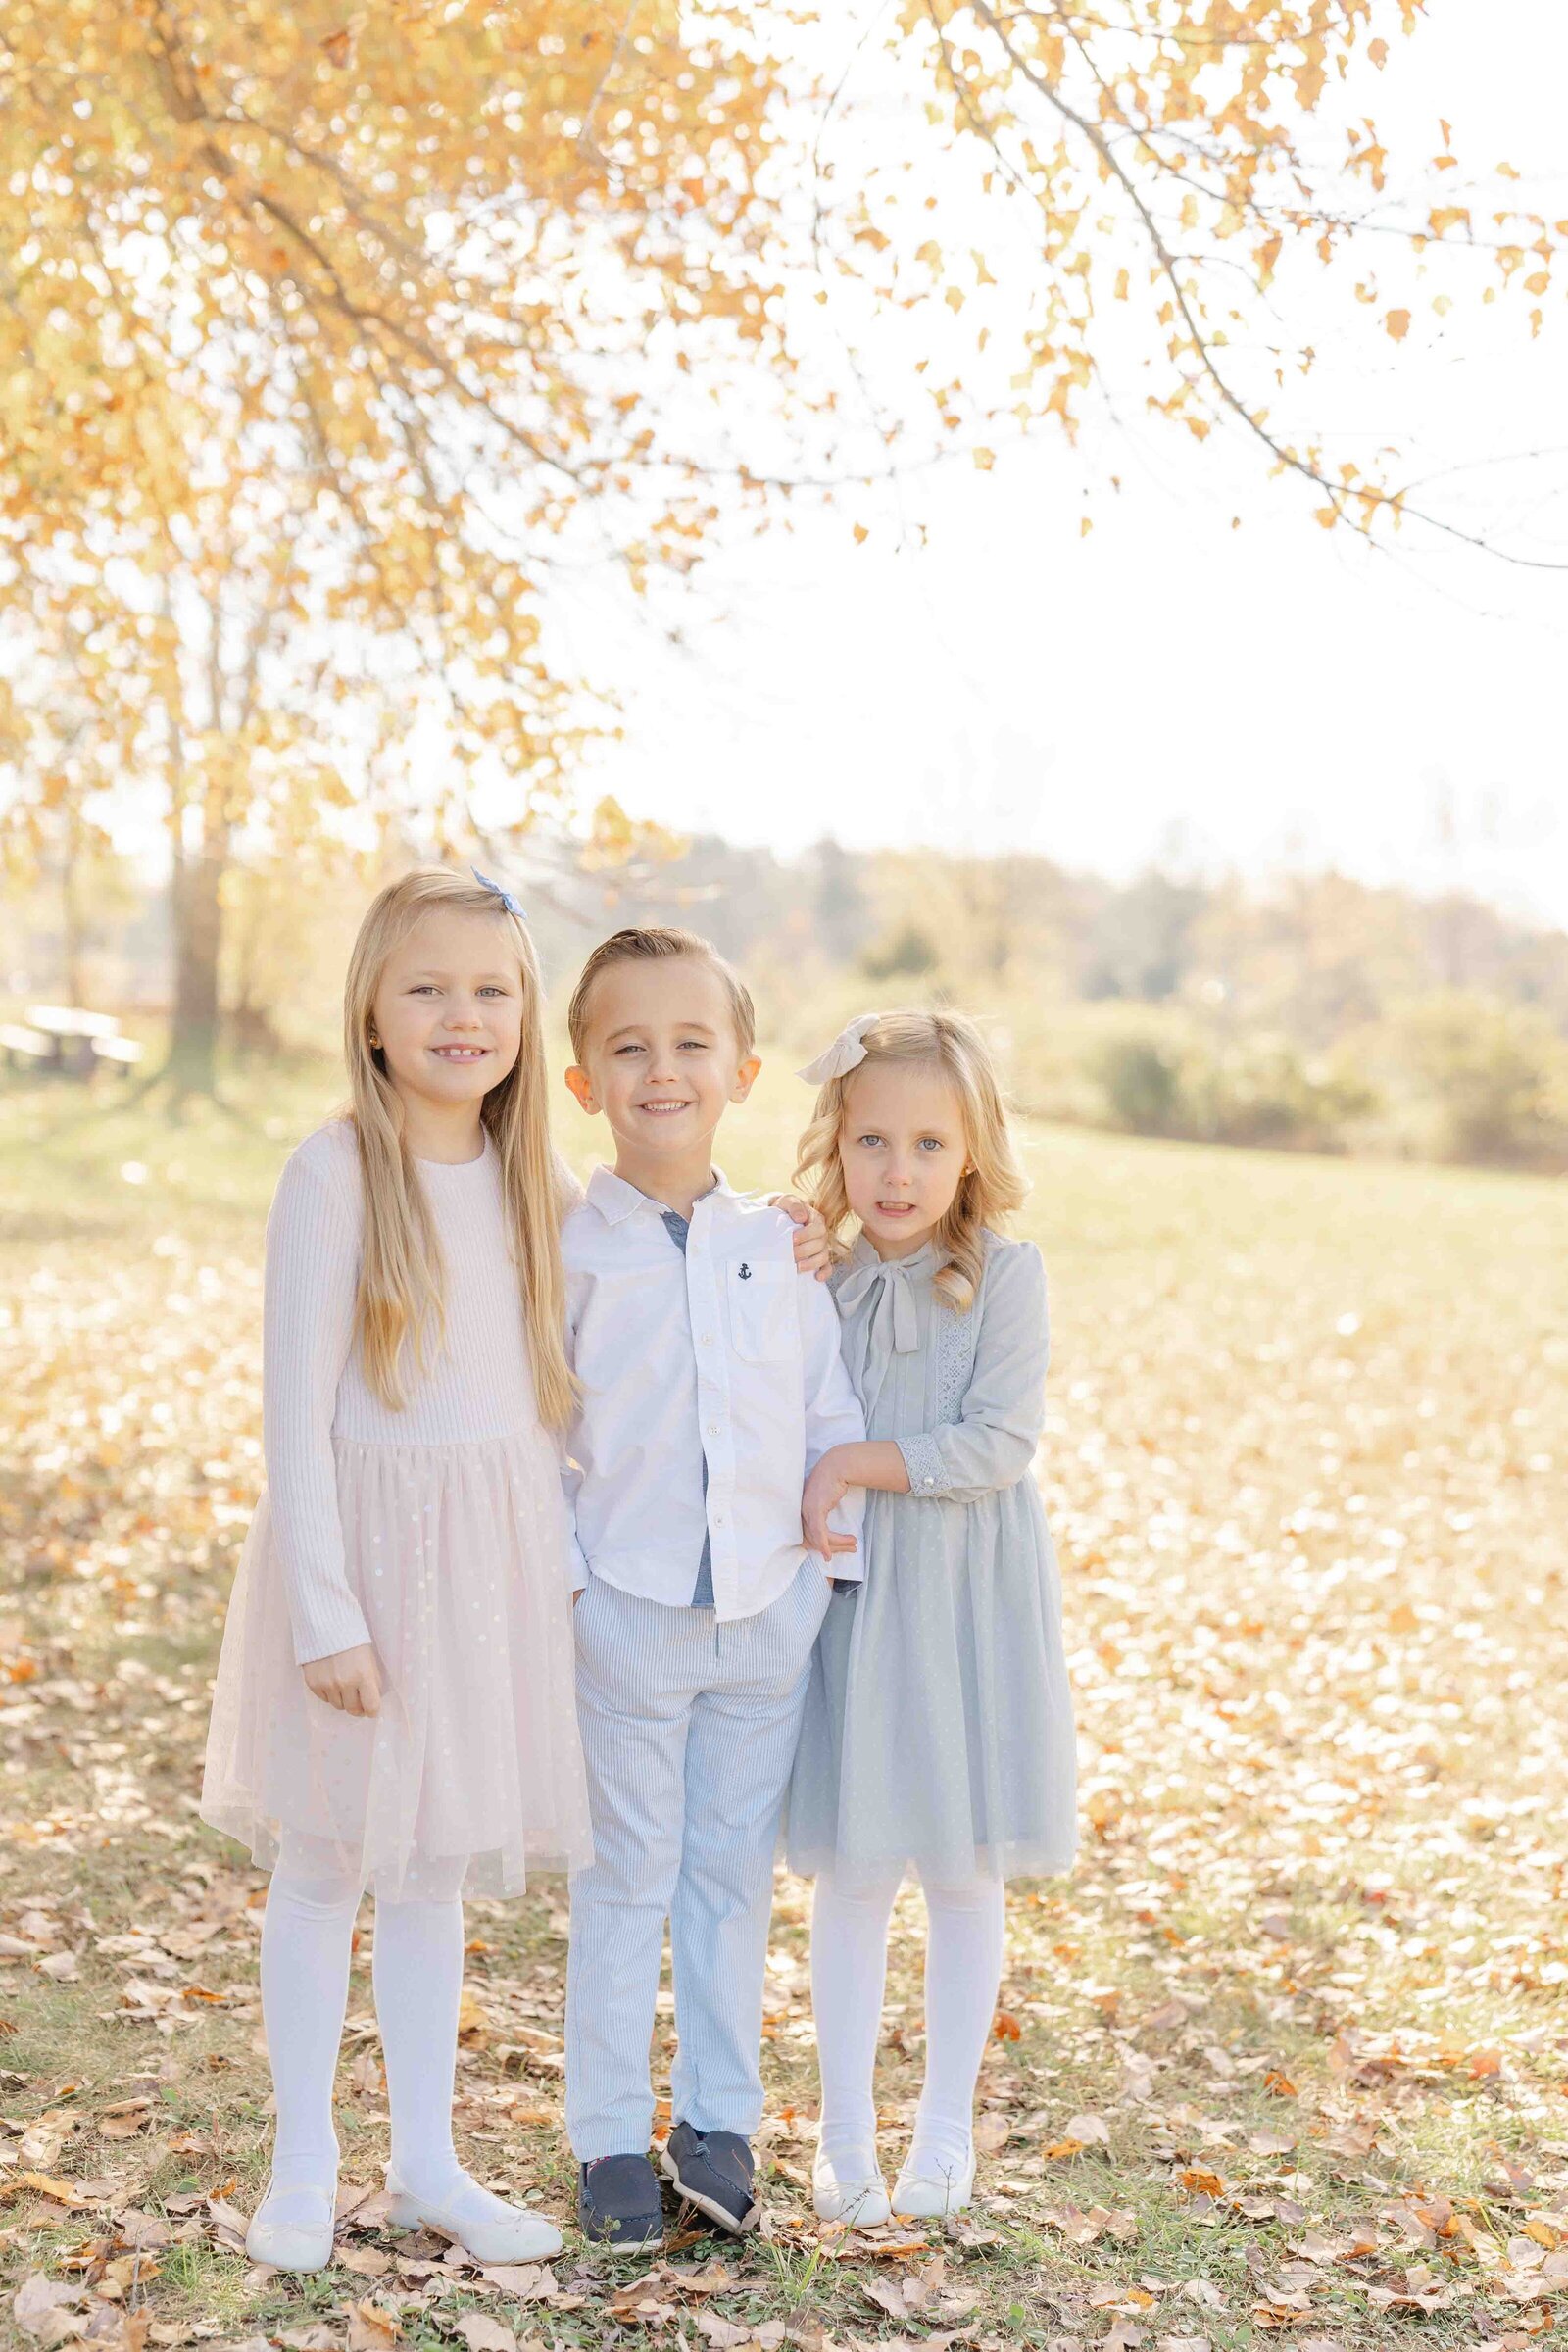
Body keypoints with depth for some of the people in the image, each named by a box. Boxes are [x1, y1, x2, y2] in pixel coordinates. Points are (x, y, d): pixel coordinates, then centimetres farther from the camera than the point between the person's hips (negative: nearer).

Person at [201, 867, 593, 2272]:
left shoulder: (536, 1182, 4)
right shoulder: (337, 1172, -12)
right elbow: (296, 1406, -13)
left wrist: (563, 1556, 5)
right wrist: (328, 1611, -15)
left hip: (496, 1552, 5)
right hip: (364, 1537, -5)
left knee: (436, 1868, 15)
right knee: (326, 1864, 7)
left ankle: (428, 2162, 27)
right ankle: (305, 2167, 22)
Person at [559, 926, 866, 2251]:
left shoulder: (782, 1248, 4)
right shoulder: (569, 1251, -6)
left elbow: (832, 1415, 11)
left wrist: (841, 1549, 5)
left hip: (768, 1609, 3)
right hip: (625, 1610, -3)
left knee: (735, 1874, 12)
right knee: (627, 1880, 6)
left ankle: (719, 2121, 26)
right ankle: (610, 2142, 19)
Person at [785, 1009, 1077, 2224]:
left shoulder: (1005, 1274, -8)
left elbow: (999, 1444, -16)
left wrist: (857, 1466, -19)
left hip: (971, 1593, -2)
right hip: (853, 1596, 2)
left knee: (966, 1874, 8)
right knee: (854, 1873, 8)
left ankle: (946, 2128, 24)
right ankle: (845, 2133, 22)